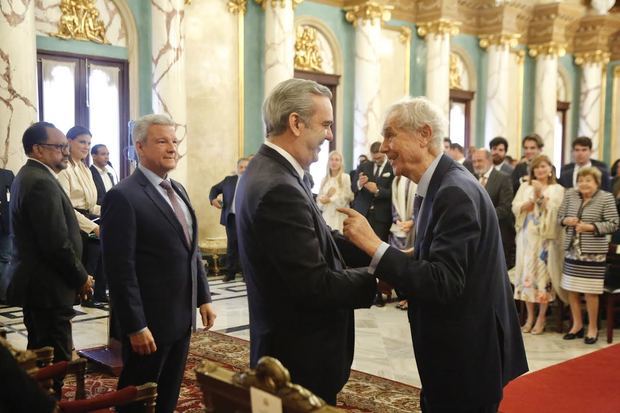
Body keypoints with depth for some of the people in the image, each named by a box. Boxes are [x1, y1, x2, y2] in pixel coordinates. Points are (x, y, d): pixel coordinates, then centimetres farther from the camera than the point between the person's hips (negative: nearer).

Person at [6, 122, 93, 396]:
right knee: (56, 361, -5)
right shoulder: (42, 182, -19)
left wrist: (77, 276, 14)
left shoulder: (29, 176, 14)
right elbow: (58, 244, -23)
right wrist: (82, 278, -9)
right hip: (47, 287, -11)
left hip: (34, 282, 11)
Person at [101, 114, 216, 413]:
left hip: (182, 315, 8)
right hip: (148, 320, -8)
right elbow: (120, 269, -19)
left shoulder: (178, 190, 11)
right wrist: (136, 326, -20)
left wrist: (203, 298, 13)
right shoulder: (123, 196, -16)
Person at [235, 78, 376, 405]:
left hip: (292, 344, 10)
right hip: (301, 354, -10)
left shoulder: (271, 171, 5)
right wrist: (376, 279, -13)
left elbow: (315, 244, 4)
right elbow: (315, 285, -27)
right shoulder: (279, 188, -26)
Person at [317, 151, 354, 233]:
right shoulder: (324, 179, 12)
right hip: (326, 216, 4)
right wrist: (327, 195, -9)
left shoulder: (345, 177, -1)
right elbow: (319, 200, 9)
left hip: (340, 216, -4)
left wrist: (330, 199, -4)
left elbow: (346, 197, -8)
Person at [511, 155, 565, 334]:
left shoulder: (557, 189, 4)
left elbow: (553, 210, -9)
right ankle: (530, 316, 13)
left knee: (543, 273, -3)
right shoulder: (525, 186, 12)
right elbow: (516, 208, 3)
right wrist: (532, 201, -12)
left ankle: (541, 317, 8)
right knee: (527, 273, 3)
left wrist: (541, 195, -18)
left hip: (546, 237, -3)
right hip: (527, 236, 3)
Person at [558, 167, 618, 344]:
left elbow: (613, 224, -10)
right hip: (572, 249, 5)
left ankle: (593, 327, 18)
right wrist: (566, 221, -12)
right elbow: (560, 217, 10)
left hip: (593, 252, -4)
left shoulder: (606, 198, -7)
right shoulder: (570, 194, 5)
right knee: (571, 288, 10)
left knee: (590, 291, 1)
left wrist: (590, 227, -20)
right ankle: (577, 324, 27)